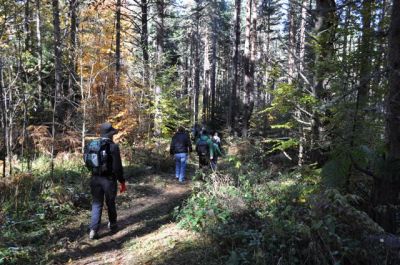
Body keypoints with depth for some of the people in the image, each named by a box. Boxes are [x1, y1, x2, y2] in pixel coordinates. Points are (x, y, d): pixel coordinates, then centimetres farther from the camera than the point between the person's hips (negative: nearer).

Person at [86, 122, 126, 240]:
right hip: (109, 179, -3)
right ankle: (112, 225, 34)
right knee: (110, 203, 15)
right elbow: (117, 167, -15)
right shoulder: (113, 147, -14)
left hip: (95, 179, 3)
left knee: (96, 204, 9)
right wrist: (122, 182, -7)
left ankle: (93, 230, 2)